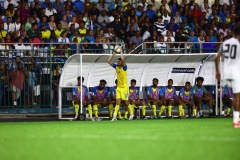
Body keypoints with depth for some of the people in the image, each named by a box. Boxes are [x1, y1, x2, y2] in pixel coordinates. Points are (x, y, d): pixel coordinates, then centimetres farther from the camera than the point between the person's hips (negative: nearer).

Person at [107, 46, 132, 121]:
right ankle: (114, 116, -10)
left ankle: (131, 114, 19)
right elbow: (109, 61, 9)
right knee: (117, 101, -3)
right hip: (118, 87, 5)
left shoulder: (124, 67, -10)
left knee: (126, 102, 1)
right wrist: (114, 53, 3)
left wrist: (121, 52, -16)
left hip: (124, 87, -5)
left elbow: (123, 60, -28)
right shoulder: (116, 67, 8)